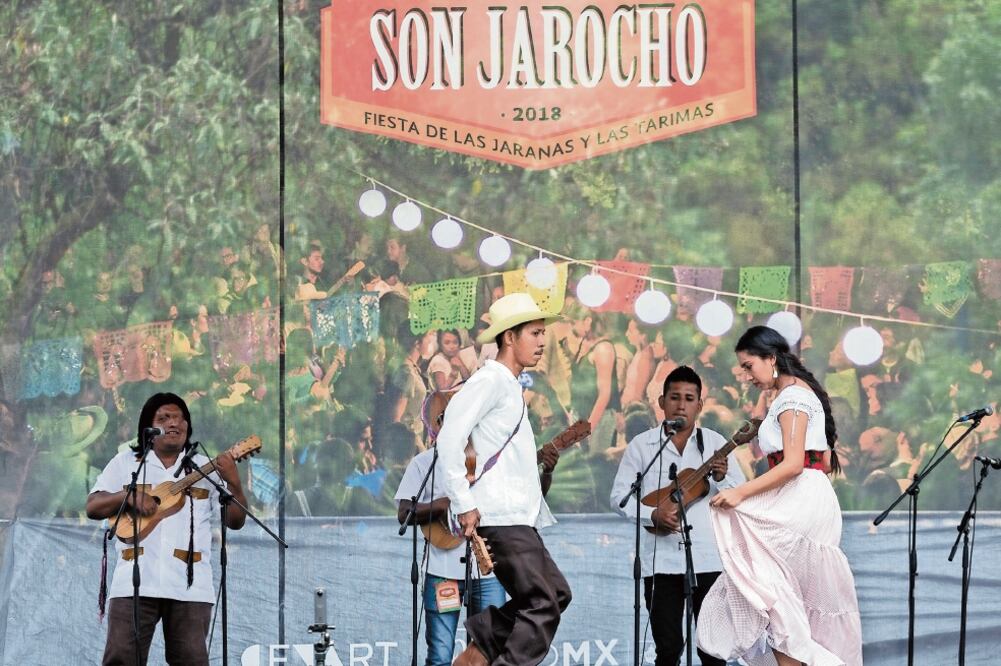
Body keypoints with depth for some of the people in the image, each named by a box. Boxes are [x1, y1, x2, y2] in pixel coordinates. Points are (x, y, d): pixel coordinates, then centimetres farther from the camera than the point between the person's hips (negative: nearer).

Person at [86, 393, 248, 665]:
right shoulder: (125, 463, 12)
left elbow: (235, 521, 8)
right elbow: (93, 508, 6)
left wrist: (234, 483, -11)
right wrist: (128, 496, -12)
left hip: (189, 585, 0)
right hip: (136, 582, 0)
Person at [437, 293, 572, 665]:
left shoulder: (511, 386, 21)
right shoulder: (490, 380, -9)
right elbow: (450, 437, -20)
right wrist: (464, 504, -20)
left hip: (520, 519, 10)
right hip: (500, 518, -10)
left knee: (556, 593, 12)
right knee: (542, 605, -12)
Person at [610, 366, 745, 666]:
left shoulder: (714, 443, 9)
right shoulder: (641, 445, 7)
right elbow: (619, 495, 5)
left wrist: (721, 478, -13)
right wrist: (652, 514, -12)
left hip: (709, 559, 0)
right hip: (662, 560, 0)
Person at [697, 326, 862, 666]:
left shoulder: (791, 396, -9)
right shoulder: (805, 392, 20)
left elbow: (793, 463, -19)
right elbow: (826, 461, 20)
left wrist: (741, 493, -23)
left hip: (800, 499, -10)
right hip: (811, 505, 10)